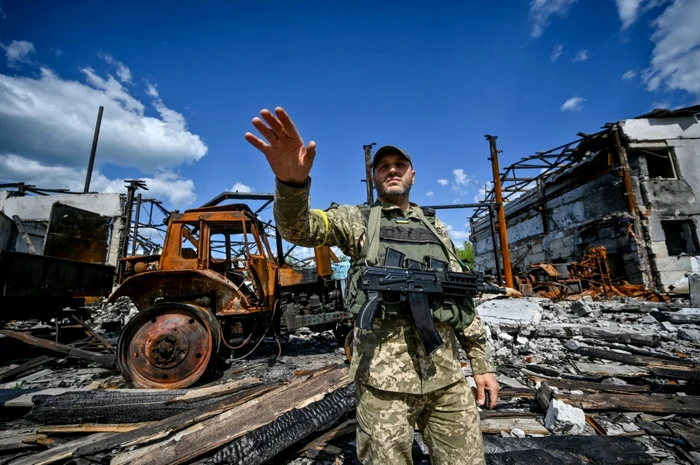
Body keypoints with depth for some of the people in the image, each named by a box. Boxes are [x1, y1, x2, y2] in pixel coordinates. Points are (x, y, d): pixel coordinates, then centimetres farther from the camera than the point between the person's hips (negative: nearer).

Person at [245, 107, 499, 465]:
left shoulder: (436, 228, 16)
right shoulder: (357, 220, 4)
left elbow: (462, 296, 16)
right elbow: (299, 228, -13)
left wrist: (482, 364, 11)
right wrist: (292, 181, -35)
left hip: (446, 372, 4)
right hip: (385, 375, -4)